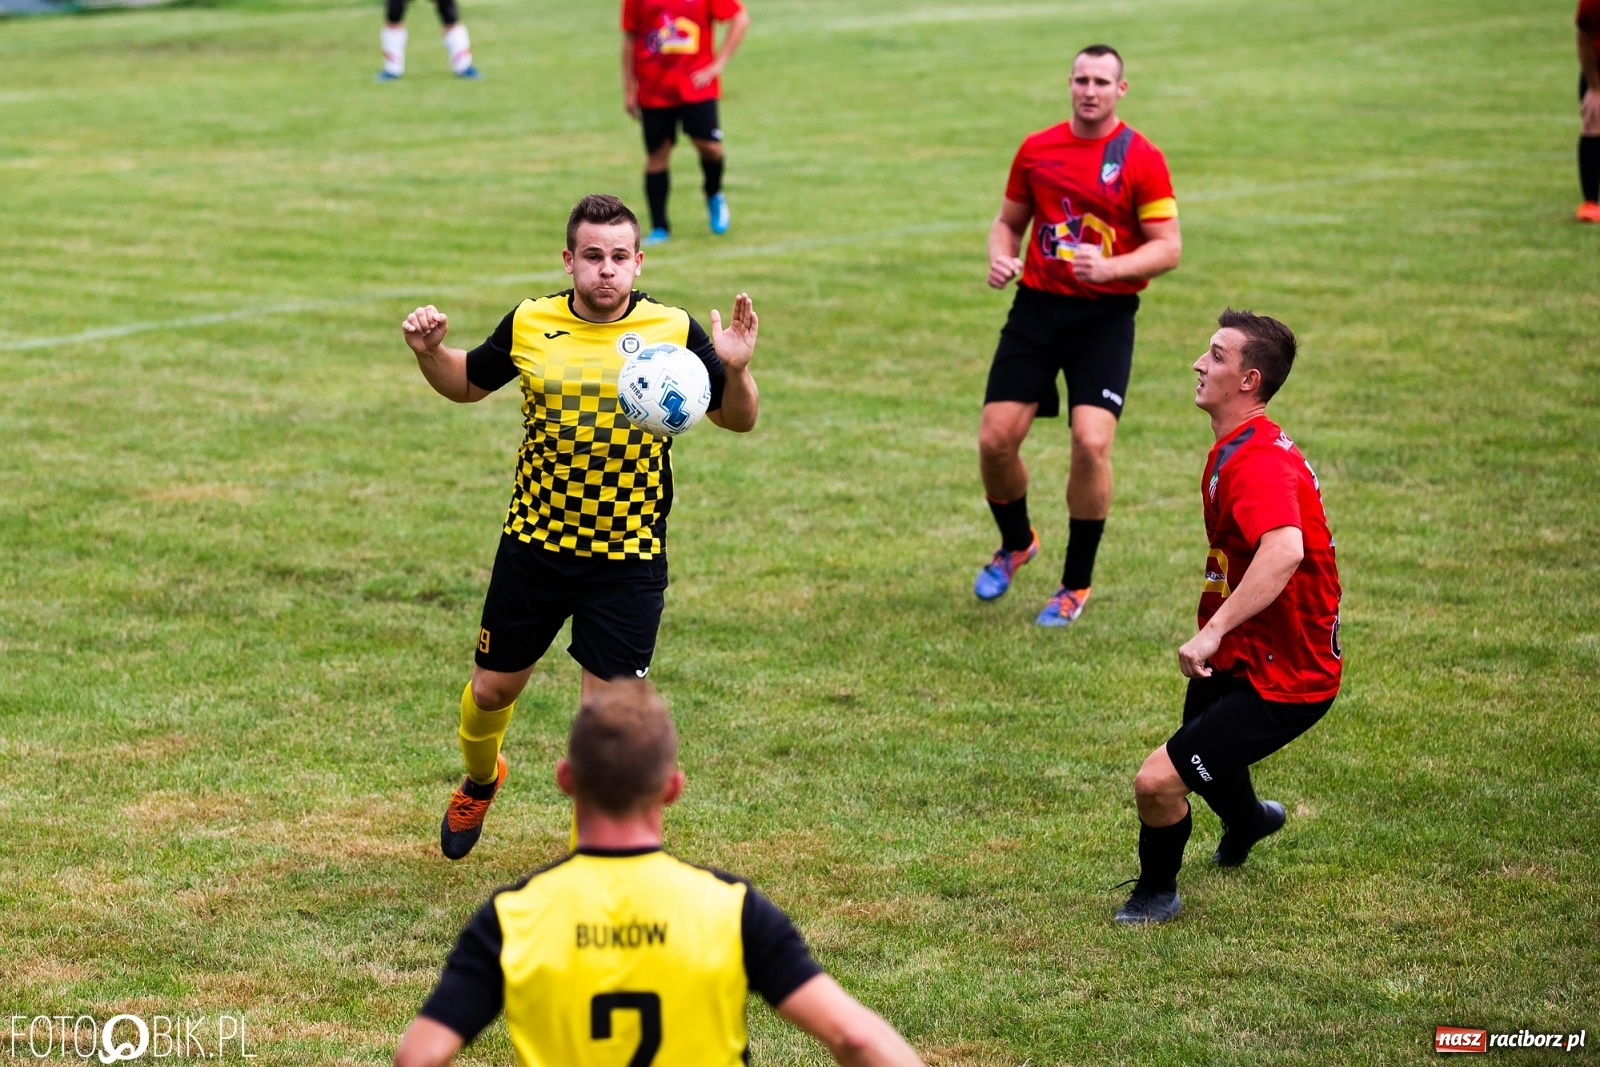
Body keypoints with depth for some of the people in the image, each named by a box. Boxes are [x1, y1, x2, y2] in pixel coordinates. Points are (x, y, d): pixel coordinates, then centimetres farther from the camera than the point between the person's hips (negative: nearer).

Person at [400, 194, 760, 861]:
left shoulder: (673, 331, -7)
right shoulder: (529, 324, -2)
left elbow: (739, 421, 0)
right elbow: (466, 384, 15)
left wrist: (736, 370, -20)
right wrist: (429, 353, -5)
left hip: (629, 558, -2)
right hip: (534, 545, 2)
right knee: (493, 689, 13)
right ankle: (479, 783, 47)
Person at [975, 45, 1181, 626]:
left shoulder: (1141, 158, -5)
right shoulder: (1036, 149, 6)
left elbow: (1168, 248, -7)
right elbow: (1009, 221, 17)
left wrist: (1108, 267, -23)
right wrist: (1000, 257, -5)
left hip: (1105, 317, -3)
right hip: (1037, 306, 3)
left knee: (1091, 442, -17)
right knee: (995, 439, -3)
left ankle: (1076, 584, 3)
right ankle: (1016, 543, 29)